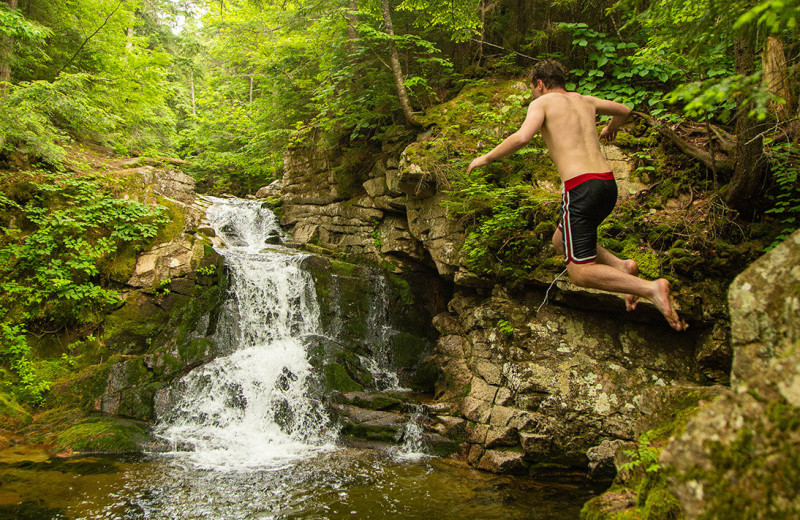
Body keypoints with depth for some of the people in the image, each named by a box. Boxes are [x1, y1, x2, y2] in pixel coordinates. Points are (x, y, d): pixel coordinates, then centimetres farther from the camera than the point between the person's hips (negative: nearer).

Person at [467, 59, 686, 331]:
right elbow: (624, 109, 39)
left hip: (580, 187, -7)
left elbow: (522, 137, -14)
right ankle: (621, 265, 7)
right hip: (608, 184, 7)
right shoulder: (584, 100, 23)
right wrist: (611, 128, 60)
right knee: (560, 242, 27)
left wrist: (485, 158, -1)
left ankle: (651, 288, -22)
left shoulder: (542, 103, 5)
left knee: (581, 273, -4)